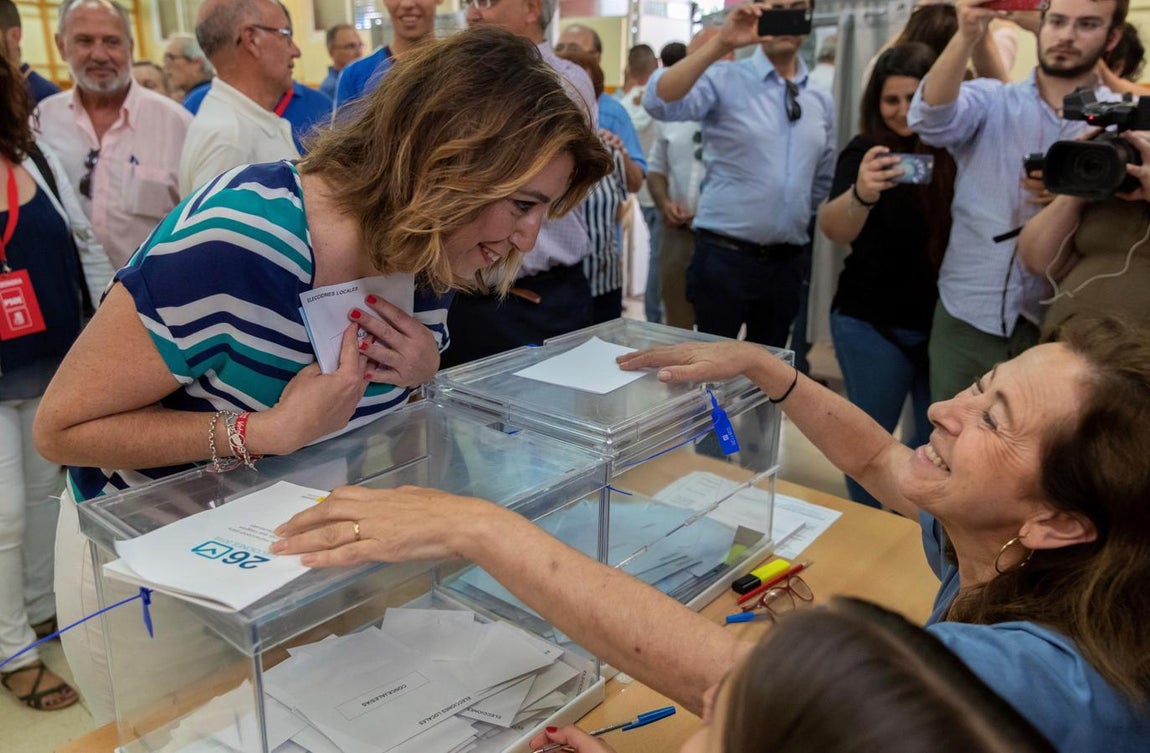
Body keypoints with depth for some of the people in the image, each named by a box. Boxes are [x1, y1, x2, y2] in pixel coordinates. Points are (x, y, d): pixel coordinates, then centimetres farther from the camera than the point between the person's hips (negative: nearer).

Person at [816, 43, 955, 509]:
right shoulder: (866, 154, -11)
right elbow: (833, 229, -28)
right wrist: (861, 194, -49)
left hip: (944, 319, 4)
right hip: (873, 324, -3)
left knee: (940, 436, 15)